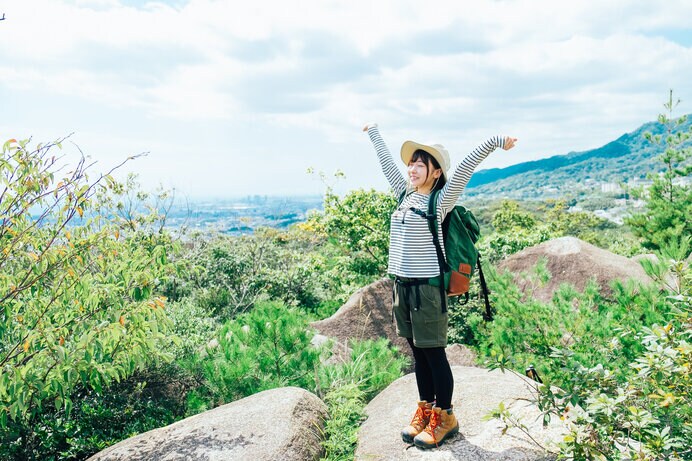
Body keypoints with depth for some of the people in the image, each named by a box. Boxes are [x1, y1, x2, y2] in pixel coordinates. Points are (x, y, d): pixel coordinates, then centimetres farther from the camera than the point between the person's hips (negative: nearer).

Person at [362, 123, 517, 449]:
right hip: (402, 285, 7)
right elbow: (386, 162, 21)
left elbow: (464, 168, -19)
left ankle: (444, 417, 20)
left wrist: (496, 141, -29)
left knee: (434, 353, 4)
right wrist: (374, 133, 33)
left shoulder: (440, 202, -8)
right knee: (418, 353, 16)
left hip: (426, 287, -6)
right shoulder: (405, 195, 10)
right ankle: (425, 410, 29)